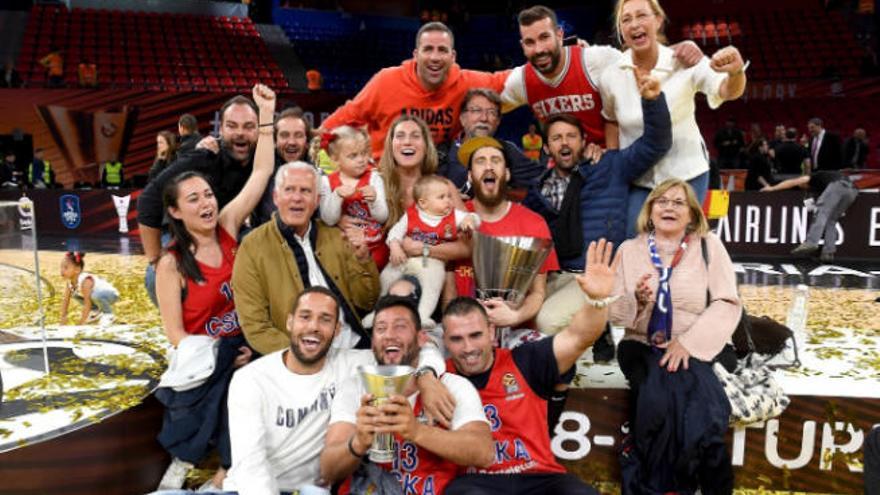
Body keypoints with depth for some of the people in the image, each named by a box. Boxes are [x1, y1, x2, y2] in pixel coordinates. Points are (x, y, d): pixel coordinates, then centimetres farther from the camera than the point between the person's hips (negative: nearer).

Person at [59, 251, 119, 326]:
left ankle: (108, 314, -11)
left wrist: (81, 323, -29)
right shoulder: (69, 281, -8)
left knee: (96, 295, -37)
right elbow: (65, 300, -1)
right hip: (98, 297, 9)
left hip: (110, 295, -9)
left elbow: (87, 304, -31)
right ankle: (97, 313, 13)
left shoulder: (86, 281, -31)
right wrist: (63, 320, -4)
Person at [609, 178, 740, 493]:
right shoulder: (629, 249, 10)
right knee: (657, 399, -29)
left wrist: (689, 343, -17)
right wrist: (637, 301, -17)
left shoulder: (709, 245, 6)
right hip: (643, 347, 1)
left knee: (696, 400, -31)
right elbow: (614, 312, 7)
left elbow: (727, 304, -4)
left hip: (701, 348, 0)